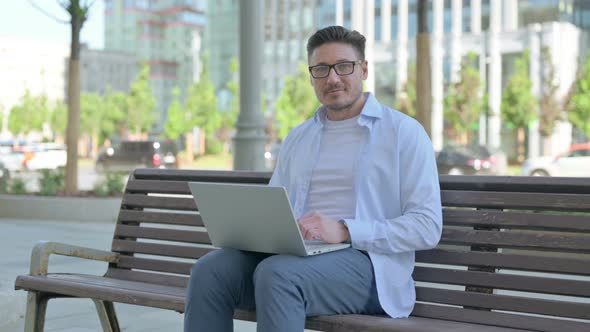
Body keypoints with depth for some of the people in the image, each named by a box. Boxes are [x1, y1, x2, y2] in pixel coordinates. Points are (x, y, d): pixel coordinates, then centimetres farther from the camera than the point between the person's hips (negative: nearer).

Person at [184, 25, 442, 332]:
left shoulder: (404, 132, 4)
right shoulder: (297, 138, 23)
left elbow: (428, 226, -5)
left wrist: (345, 231, -17)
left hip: (366, 263, -5)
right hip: (292, 256, 5)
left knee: (277, 274, -35)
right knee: (210, 270, -24)